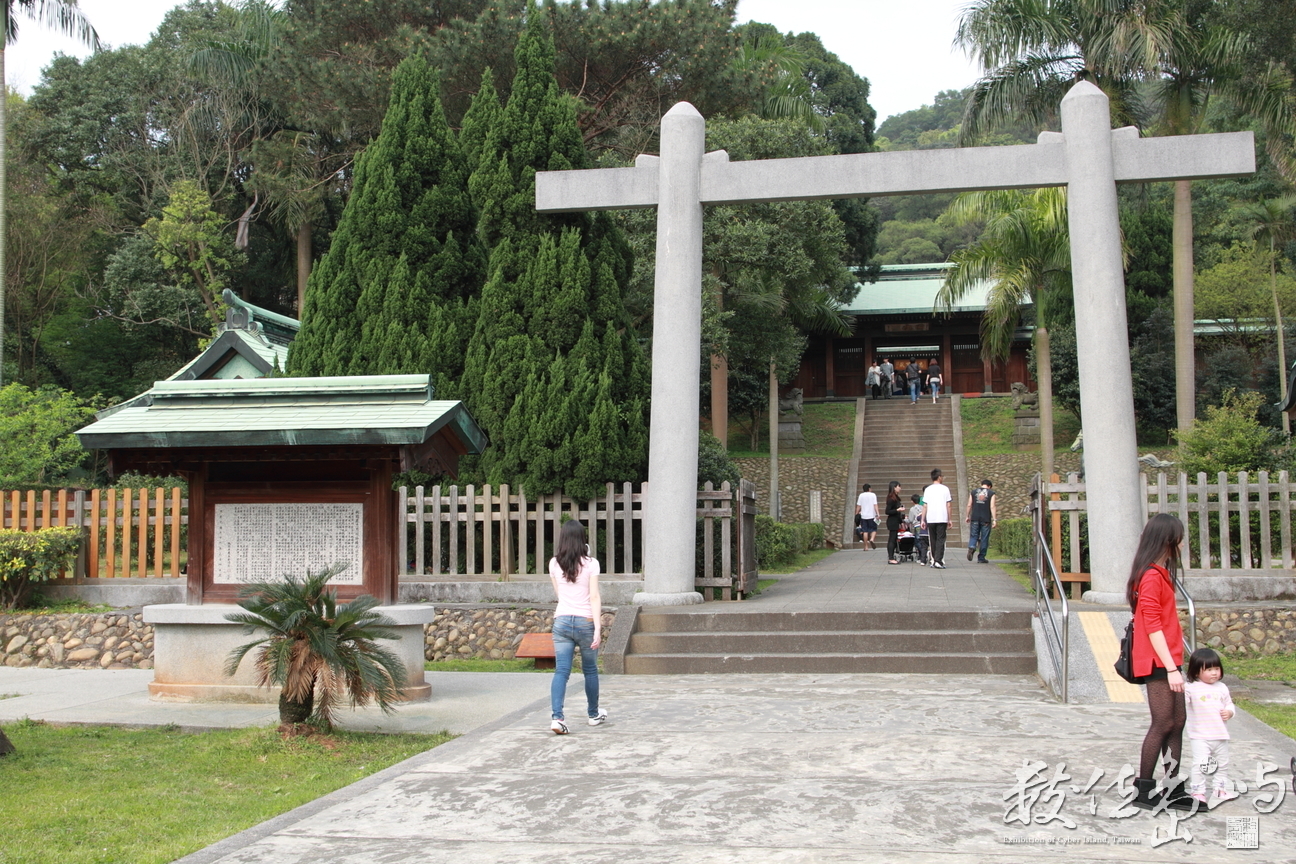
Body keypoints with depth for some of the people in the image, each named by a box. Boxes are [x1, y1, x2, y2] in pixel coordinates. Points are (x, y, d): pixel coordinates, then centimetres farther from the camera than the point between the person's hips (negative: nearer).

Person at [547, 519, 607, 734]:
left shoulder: (554, 564, 3)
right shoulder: (590, 564, -6)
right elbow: (594, 597, -11)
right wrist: (597, 628, -13)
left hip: (562, 621, 2)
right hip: (585, 621, -2)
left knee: (561, 671, -1)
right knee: (590, 670, 15)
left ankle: (557, 717, -17)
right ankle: (594, 714, 29)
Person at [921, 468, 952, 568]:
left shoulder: (928, 490, 5)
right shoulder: (945, 489, 1)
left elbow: (925, 506, 3)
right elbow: (948, 505, 1)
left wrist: (923, 520, 8)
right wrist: (949, 519, 7)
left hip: (930, 519, 2)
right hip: (942, 518, -2)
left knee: (933, 540, 12)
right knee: (940, 540, -3)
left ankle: (934, 560, 17)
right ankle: (938, 561, -14)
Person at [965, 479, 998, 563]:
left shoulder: (973, 492, 9)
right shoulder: (991, 493, 1)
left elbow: (969, 505, 8)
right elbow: (992, 507, -6)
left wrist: (967, 516, 16)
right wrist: (994, 520, -8)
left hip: (975, 518, 2)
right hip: (986, 519, -2)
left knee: (973, 535, 7)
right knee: (984, 539, 5)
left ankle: (971, 547, -24)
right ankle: (981, 558, 7)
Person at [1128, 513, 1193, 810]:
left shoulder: (1159, 574, 16)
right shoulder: (1152, 576, -14)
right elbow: (1152, 626, -19)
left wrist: (1174, 664, 15)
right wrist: (1171, 668, -20)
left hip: (1167, 660, 10)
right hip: (1157, 662, -10)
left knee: (1176, 722, 9)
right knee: (1163, 723, -6)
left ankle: (1173, 790, 14)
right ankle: (1143, 791, 0)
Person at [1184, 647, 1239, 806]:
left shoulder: (1222, 688, 9)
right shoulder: (1191, 688, -7)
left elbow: (1229, 704, 17)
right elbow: (1182, 703, -16)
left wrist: (1229, 712, -4)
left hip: (1220, 734, 5)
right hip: (1199, 736, -5)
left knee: (1222, 764, 16)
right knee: (1200, 764, -14)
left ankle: (1221, 789, 33)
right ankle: (1198, 793, -7)